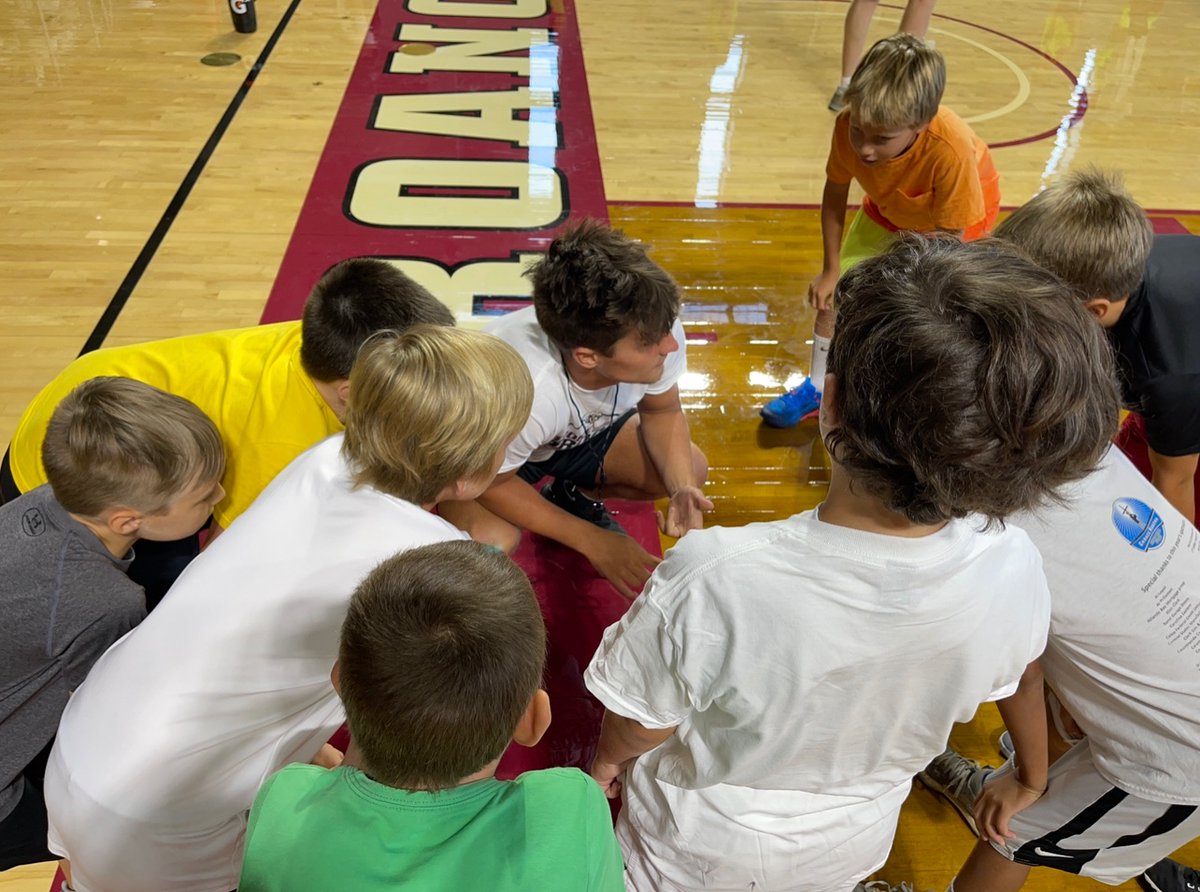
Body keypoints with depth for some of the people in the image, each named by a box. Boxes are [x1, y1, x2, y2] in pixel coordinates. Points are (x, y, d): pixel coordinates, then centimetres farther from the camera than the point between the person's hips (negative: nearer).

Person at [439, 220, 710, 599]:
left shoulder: (656, 329, -32)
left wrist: (682, 488, -28)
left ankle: (575, 496, 15)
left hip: (584, 429, 5)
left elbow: (662, 412, -10)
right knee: (487, 541, -30)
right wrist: (591, 541, -19)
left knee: (691, 468, -10)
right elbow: (490, 481, -24)